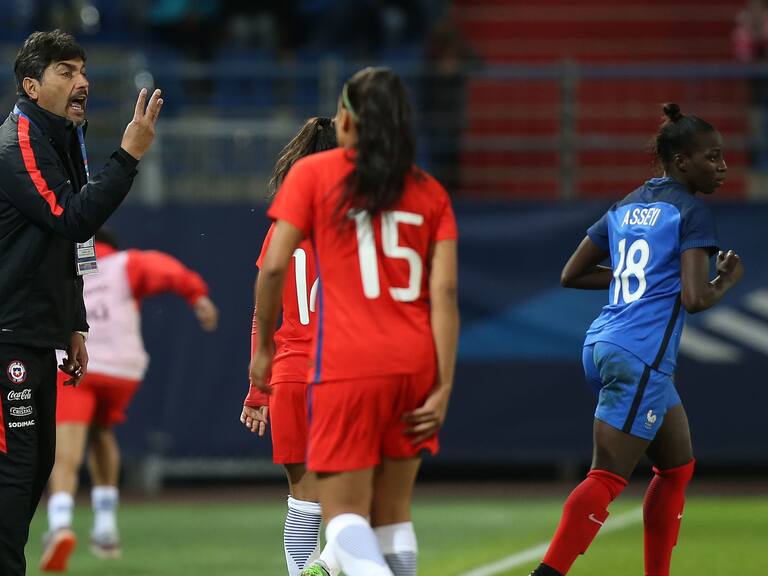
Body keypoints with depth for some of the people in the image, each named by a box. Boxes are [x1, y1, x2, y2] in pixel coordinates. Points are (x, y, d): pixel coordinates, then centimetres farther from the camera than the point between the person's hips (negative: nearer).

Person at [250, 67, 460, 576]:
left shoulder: (313, 174, 1)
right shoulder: (430, 191, 9)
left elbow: (274, 267, -5)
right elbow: (445, 292, 1)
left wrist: (264, 348, 8)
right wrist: (443, 388, -1)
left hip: (348, 368, -4)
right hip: (415, 364, 4)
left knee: (345, 514, -4)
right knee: (394, 512, 13)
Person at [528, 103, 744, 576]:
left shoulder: (627, 208, 15)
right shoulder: (692, 212, -9)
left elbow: (572, 275, 17)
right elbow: (695, 299, -18)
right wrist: (728, 279, 2)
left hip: (604, 344, 9)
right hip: (641, 356, -9)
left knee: (678, 466, 18)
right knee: (608, 478, -11)